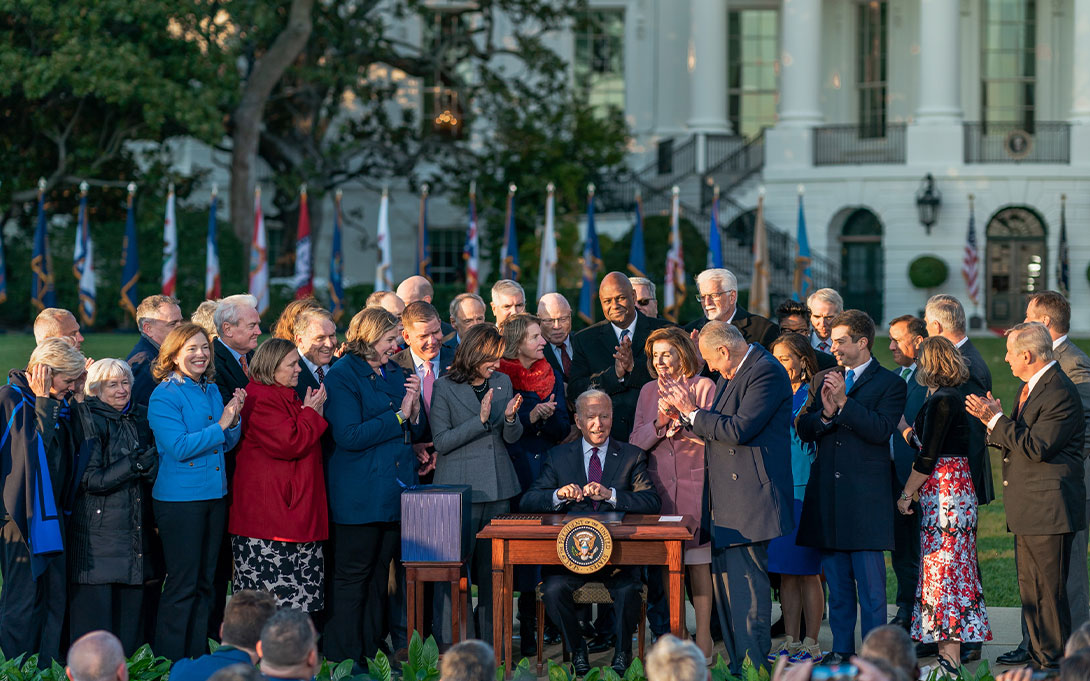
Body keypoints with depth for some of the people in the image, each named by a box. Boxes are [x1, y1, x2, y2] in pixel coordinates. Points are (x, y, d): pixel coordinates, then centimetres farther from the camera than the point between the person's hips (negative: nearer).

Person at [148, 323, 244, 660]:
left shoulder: (211, 391, 11)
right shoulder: (164, 396, -11)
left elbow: (227, 444, 13)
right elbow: (178, 447, -19)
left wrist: (234, 419, -6)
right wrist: (220, 425, -17)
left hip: (214, 494, 7)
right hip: (180, 499, -7)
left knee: (204, 582, 11)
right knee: (182, 585, -4)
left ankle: (196, 658, 19)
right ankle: (170, 663, 4)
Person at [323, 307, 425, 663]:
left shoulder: (395, 372, 15)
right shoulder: (342, 376, -8)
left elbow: (416, 431, 17)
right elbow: (349, 435, -19)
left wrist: (414, 407, -4)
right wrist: (398, 416, -15)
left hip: (395, 492, 7)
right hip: (359, 496, -7)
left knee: (381, 574, 10)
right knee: (352, 577, -2)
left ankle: (373, 652, 16)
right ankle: (344, 658, 2)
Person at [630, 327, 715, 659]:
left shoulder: (704, 388, -1)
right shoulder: (649, 392, 12)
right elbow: (636, 442, 7)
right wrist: (659, 423, -11)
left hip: (696, 484, -4)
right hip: (659, 485, 4)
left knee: (698, 561, -4)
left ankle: (703, 633, 0)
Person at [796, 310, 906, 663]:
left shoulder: (889, 383, 0)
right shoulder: (822, 380, 16)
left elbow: (881, 429, -14)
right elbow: (803, 430, 8)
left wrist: (844, 402, -17)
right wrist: (825, 414, -11)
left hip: (866, 494, -5)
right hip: (827, 494, 5)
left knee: (870, 582, -5)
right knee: (836, 580, 10)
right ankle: (841, 649, 16)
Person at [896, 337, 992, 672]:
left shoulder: (942, 400, -15)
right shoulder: (950, 397, 14)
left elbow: (928, 457, -16)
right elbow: (919, 438, 22)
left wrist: (907, 493, -8)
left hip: (944, 492, -10)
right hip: (952, 490, 10)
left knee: (944, 568, -8)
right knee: (945, 568, 10)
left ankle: (950, 659, -8)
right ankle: (948, 654, 13)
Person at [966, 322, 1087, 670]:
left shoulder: (1060, 393, -17)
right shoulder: (1029, 386, 15)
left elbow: (1035, 447, -22)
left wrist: (996, 420, -17)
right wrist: (994, 423, 1)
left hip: (1049, 509, -10)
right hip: (1028, 510, 10)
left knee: (1049, 592, -6)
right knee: (1030, 589, 14)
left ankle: (1055, 663, 1)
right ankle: (1038, 658, 22)